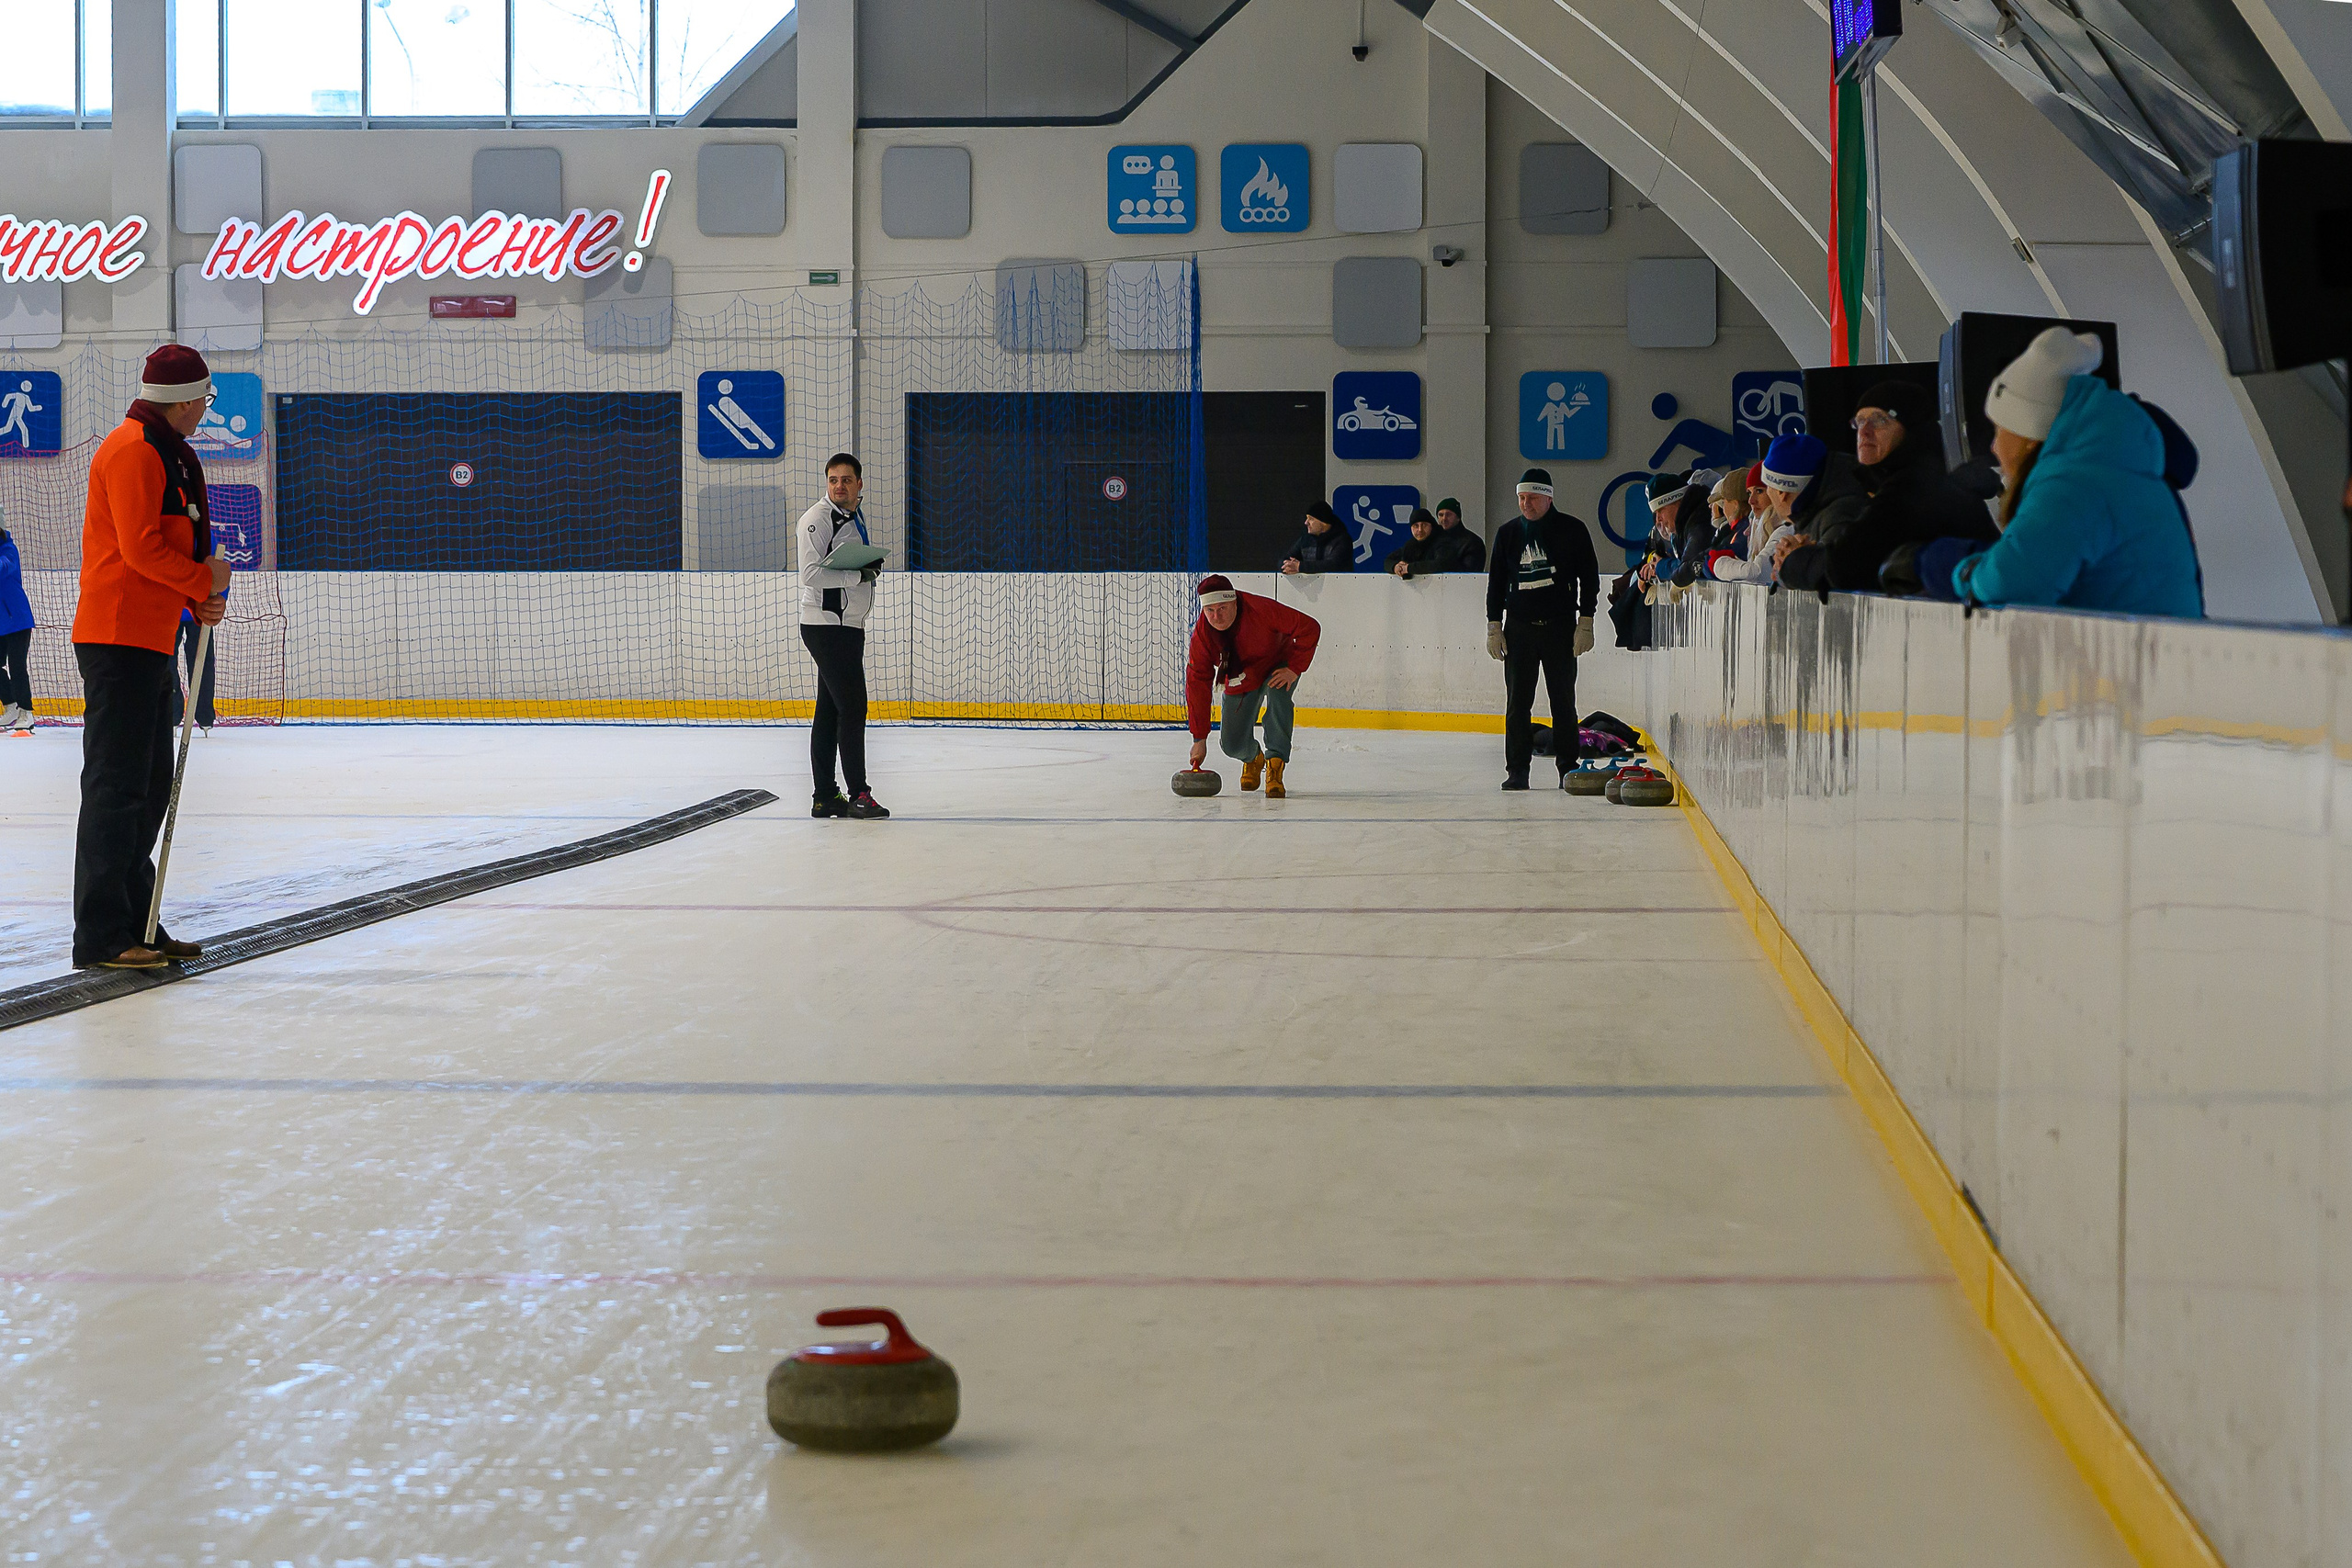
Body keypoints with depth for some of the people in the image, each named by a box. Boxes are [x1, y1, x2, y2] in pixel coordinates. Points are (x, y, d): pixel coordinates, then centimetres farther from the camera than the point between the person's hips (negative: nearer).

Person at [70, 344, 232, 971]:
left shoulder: (169, 454, 20)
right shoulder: (133, 451, -13)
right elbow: (140, 548, -21)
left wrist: (200, 598, 8)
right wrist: (204, 580, -8)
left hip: (151, 642, 11)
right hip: (119, 640, -11)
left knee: (150, 785, 14)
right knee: (116, 785, -10)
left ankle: (135, 925, 21)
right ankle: (101, 937, -9)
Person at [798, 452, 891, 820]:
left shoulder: (856, 518, 17)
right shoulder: (818, 519, -12)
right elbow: (811, 574, -22)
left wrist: (873, 567, 7)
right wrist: (859, 575, -21)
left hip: (849, 627, 10)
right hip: (825, 626, -10)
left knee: (831, 708, 11)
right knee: (852, 706, -11)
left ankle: (825, 797, 15)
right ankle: (858, 795, -7)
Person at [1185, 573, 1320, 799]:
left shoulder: (1261, 609, -35)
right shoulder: (1202, 633, -22)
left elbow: (1310, 628, -29)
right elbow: (1197, 683, -17)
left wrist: (1294, 668, -29)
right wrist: (1199, 738, -17)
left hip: (1277, 667, -3)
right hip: (1239, 680, 3)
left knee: (1277, 694, -37)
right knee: (1231, 744, -4)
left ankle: (1275, 767, -32)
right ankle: (1253, 758, 34)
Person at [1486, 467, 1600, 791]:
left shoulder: (1572, 530, 0)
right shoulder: (1508, 533, 8)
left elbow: (1589, 578, 2)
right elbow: (1496, 582, 12)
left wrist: (1585, 624, -5)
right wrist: (1494, 626, 5)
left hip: (1560, 628, -2)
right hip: (1519, 628, 2)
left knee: (1563, 700, 1)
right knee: (1518, 701, 0)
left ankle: (1568, 768, 7)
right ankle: (1517, 770, 4)